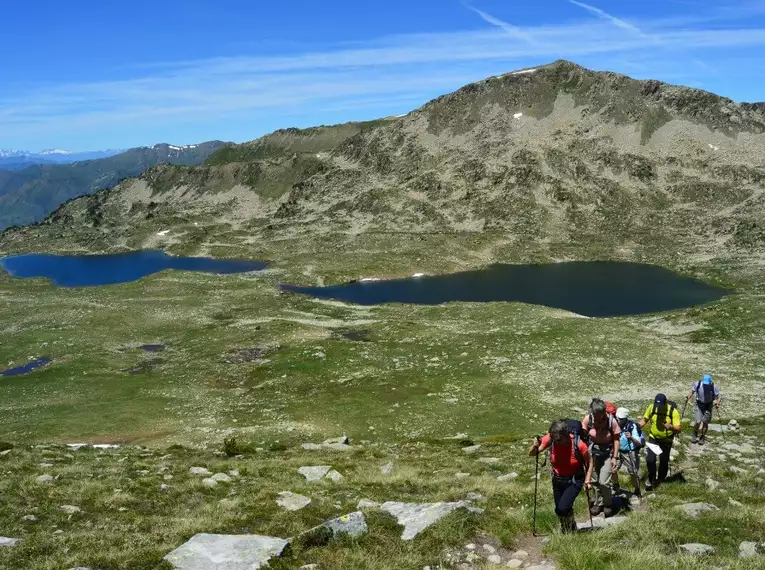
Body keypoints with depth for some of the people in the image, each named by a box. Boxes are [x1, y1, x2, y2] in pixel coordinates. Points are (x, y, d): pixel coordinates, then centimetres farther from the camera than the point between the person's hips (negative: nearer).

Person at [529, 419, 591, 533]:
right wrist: (535, 446, -34)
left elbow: (589, 462, -8)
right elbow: (531, 453, -14)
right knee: (559, 510, 11)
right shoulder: (550, 439, -19)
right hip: (558, 480, 4)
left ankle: (570, 529, 11)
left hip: (575, 480, -4)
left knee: (562, 508, -19)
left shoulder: (578, 444, -26)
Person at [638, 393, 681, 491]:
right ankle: (651, 478, 17)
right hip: (653, 438, 1)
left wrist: (671, 427, -45)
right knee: (650, 460, -9)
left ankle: (660, 479, 38)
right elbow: (644, 420, 0)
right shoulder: (652, 407, -17)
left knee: (664, 461, 13)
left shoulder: (673, 411, -24)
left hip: (666, 440, -1)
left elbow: (678, 429, -24)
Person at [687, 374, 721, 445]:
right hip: (699, 405, 0)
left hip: (708, 406, 0)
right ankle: (694, 435, 19)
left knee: (705, 423, 4)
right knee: (698, 422, -11)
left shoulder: (713, 387, -18)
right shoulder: (697, 384, -15)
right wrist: (688, 398, -13)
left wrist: (717, 403, -26)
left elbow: (719, 396, -9)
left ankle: (702, 438, 28)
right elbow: (692, 391, 2)